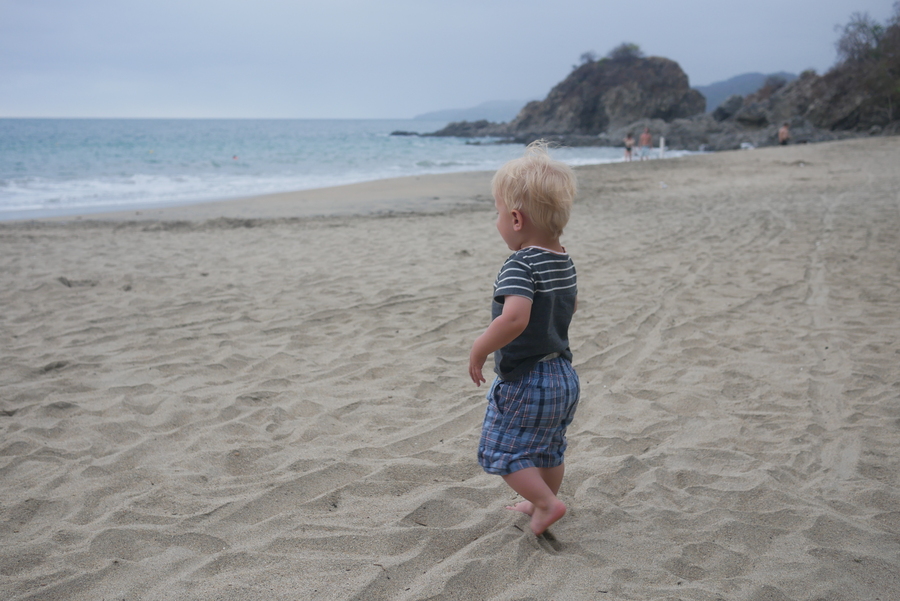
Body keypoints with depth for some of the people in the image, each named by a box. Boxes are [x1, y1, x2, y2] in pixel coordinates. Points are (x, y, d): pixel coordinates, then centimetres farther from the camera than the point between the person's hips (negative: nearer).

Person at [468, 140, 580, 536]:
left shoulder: (519, 266, -24)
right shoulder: (565, 262, 4)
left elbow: (515, 317, -38)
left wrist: (479, 350, -25)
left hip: (524, 380, -9)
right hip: (564, 374, 9)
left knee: (502, 449, 7)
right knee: (548, 449, 23)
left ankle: (547, 502, 4)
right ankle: (541, 503, 39)